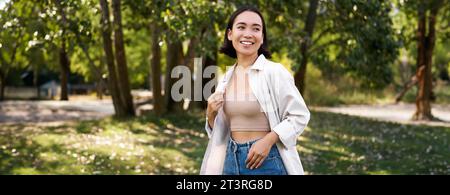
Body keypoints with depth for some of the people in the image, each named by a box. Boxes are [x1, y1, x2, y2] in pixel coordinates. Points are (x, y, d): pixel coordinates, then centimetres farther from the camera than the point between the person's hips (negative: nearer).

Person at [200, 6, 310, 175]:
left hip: (266, 160, -5)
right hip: (231, 159, 5)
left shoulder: (275, 72, -10)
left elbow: (299, 116, -9)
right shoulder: (226, 78, 5)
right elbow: (220, 129, 13)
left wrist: (268, 141, -18)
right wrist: (210, 114, -6)